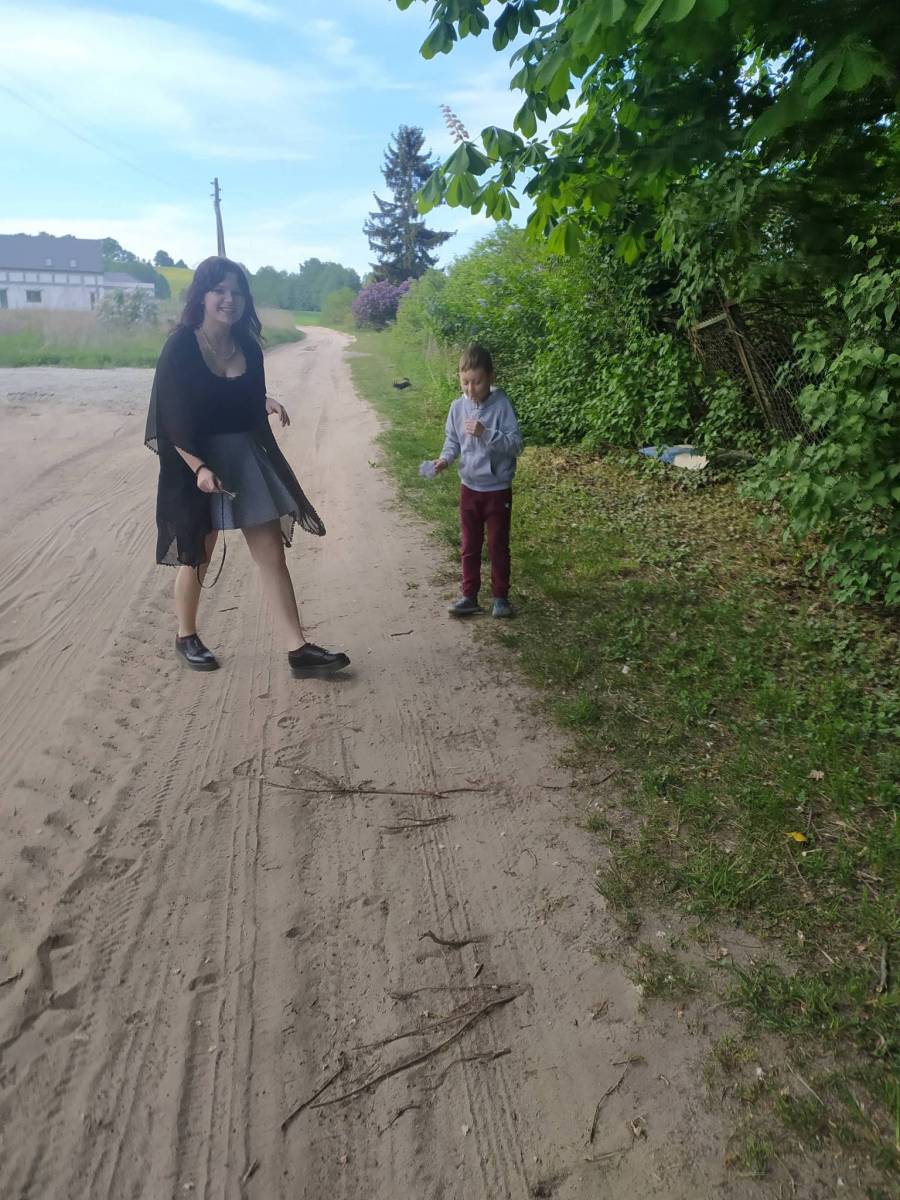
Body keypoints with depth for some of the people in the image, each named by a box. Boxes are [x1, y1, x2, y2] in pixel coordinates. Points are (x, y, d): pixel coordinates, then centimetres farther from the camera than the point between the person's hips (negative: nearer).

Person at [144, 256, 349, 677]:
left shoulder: (248, 346, 5)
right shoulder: (181, 347, -11)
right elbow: (170, 418, -14)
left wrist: (268, 403, -1)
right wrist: (199, 467, -25)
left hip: (248, 457, 5)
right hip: (197, 462, -5)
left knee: (272, 552, 0)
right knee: (198, 556, 9)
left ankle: (297, 649, 3)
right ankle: (186, 637, 31)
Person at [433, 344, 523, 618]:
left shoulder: (501, 405, -14)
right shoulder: (458, 407, -3)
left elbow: (515, 444, -16)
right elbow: (452, 441, 8)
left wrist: (486, 433, -28)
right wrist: (445, 459, -12)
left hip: (498, 489, -3)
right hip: (469, 487, 4)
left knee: (498, 546, 7)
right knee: (469, 546, 11)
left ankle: (500, 597, 21)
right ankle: (469, 596, 22)